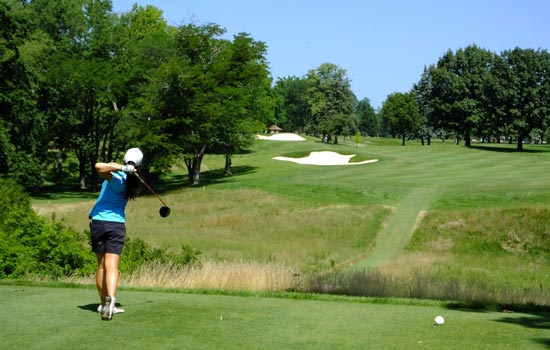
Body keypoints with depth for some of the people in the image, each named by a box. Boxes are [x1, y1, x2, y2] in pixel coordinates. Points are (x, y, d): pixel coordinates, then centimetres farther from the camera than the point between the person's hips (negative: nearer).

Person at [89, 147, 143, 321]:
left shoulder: (118, 178, -13)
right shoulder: (130, 180, 3)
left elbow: (100, 167, -33)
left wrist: (123, 168, -26)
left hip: (98, 221, -2)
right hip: (117, 224, 2)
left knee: (101, 265, 11)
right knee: (112, 265, -9)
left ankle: (104, 304, 19)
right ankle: (110, 299, -31)